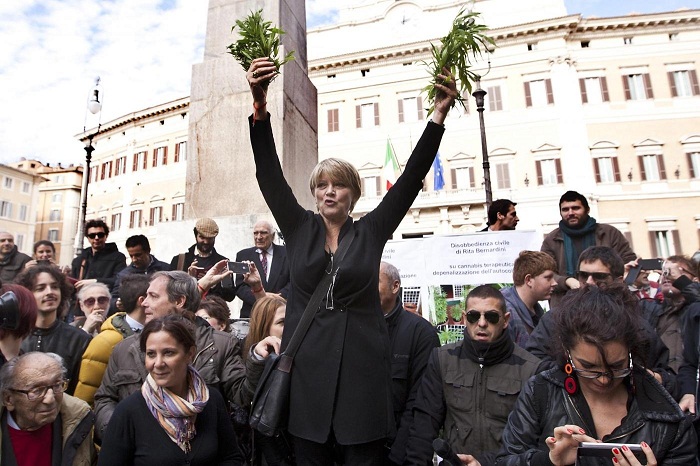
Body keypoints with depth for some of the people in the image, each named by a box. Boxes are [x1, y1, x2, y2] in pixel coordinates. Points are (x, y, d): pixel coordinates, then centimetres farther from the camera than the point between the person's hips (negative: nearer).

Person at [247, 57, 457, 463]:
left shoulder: (371, 231, 2)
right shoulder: (299, 227, 5)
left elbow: (412, 177, -4)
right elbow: (270, 174, -3)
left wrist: (440, 114, -12)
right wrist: (259, 105, -13)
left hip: (363, 366, -1)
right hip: (308, 365, 2)